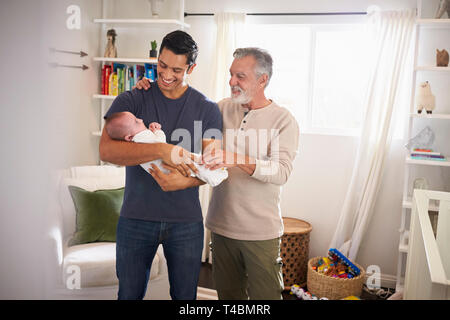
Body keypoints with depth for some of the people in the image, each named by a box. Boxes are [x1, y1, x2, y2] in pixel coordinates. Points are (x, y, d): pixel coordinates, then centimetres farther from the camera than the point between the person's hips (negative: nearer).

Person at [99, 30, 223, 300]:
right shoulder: (131, 101, -2)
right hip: (136, 217, 0)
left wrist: (186, 181, -23)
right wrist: (162, 150, -29)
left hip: (186, 220, 1)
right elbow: (106, 150, -16)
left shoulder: (207, 109, 2)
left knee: (185, 295, 14)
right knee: (130, 293, 14)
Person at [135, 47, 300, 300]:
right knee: (228, 293, 17)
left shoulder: (284, 120, -7)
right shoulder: (223, 108, 6)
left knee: (265, 295, 4)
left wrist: (238, 159, -34)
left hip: (261, 231, -4)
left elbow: (282, 171, -20)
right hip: (222, 225, 4)